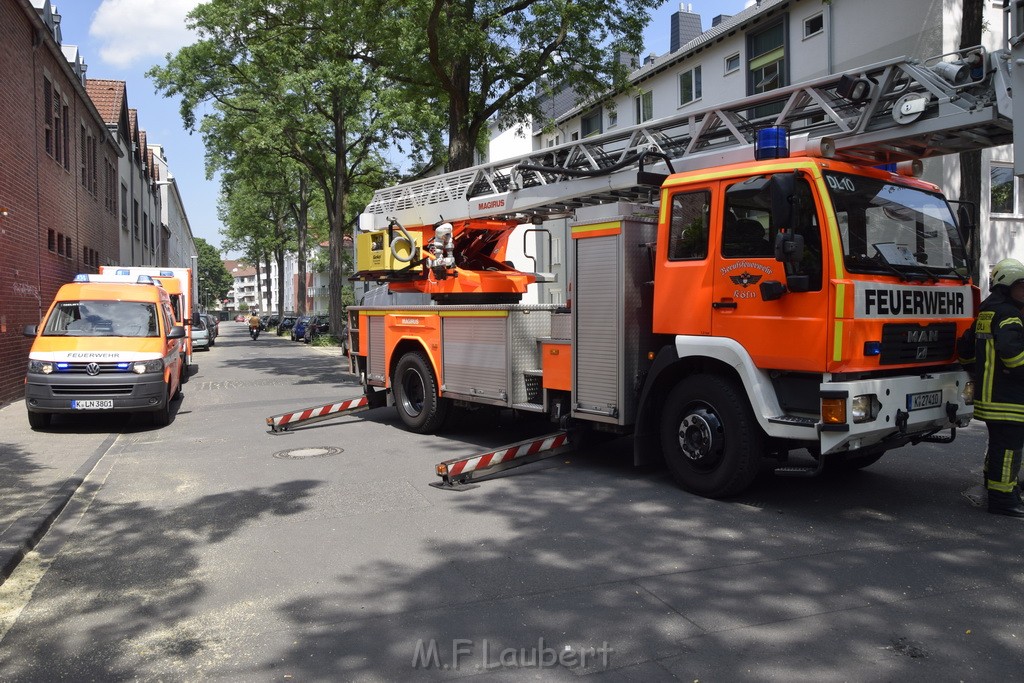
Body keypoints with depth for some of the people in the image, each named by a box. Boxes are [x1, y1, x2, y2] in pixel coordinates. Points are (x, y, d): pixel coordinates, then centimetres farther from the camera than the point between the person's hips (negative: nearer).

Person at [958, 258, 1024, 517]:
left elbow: (965, 347, 24)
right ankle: (1002, 499, -3)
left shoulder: (985, 313, 17)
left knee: (998, 442, 21)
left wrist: (978, 372, 31)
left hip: (987, 390, 10)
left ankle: (993, 484, 31)